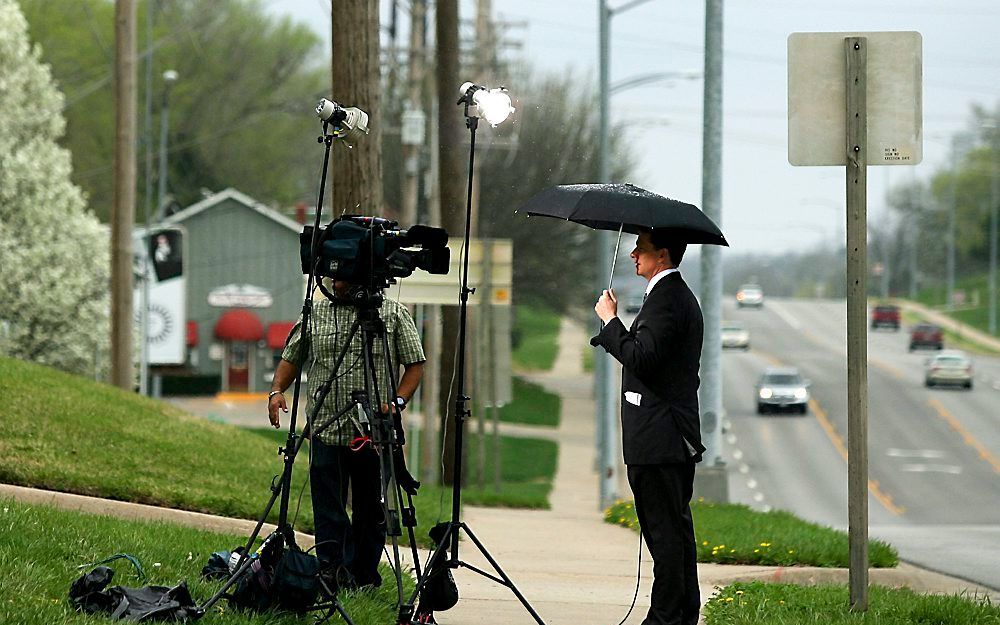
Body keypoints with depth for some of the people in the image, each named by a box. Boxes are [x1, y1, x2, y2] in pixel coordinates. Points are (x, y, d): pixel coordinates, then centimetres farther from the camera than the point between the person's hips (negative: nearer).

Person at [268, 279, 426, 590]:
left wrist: (398, 401, -11)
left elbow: (415, 364, 4)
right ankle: (334, 574, -9)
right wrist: (277, 390, -2)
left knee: (371, 511, 6)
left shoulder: (394, 313, 4)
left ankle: (363, 577, 14)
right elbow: (291, 358, 16)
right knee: (328, 511, -7)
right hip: (327, 432, 1)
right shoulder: (314, 313, 10)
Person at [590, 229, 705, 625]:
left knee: (664, 530, -8)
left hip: (658, 439, -11)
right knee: (676, 529, 14)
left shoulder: (666, 299, -15)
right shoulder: (681, 295, 19)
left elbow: (641, 358, -22)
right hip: (678, 439, 11)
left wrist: (610, 320, -13)